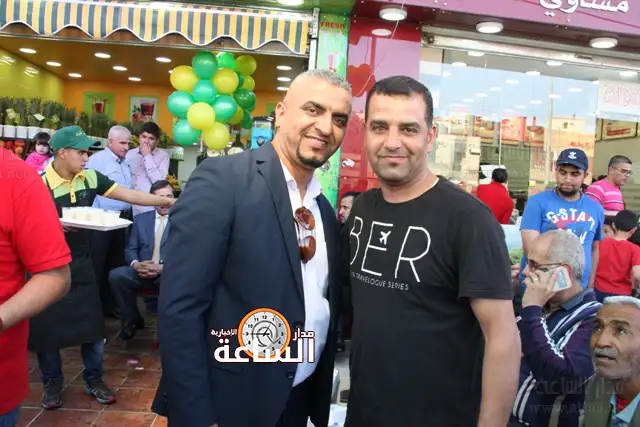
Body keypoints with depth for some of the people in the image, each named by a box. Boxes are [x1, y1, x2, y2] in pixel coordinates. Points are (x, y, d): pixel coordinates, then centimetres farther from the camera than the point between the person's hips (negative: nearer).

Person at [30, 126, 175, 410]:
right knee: (47, 327, 8)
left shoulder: (90, 178, -4)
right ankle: (52, 383, 29)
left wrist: (169, 202, -10)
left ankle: (94, 380, 25)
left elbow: (130, 195, -5)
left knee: (91, 323, 9)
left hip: (81, 264, 4)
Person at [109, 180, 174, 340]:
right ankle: (132, 320, -1)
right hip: (142, 270, 4)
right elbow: (130, 249, 12)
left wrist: (163, 267, -19)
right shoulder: (140, 219, 17)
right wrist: (136, 264, -12)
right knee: (116, 275, -24)